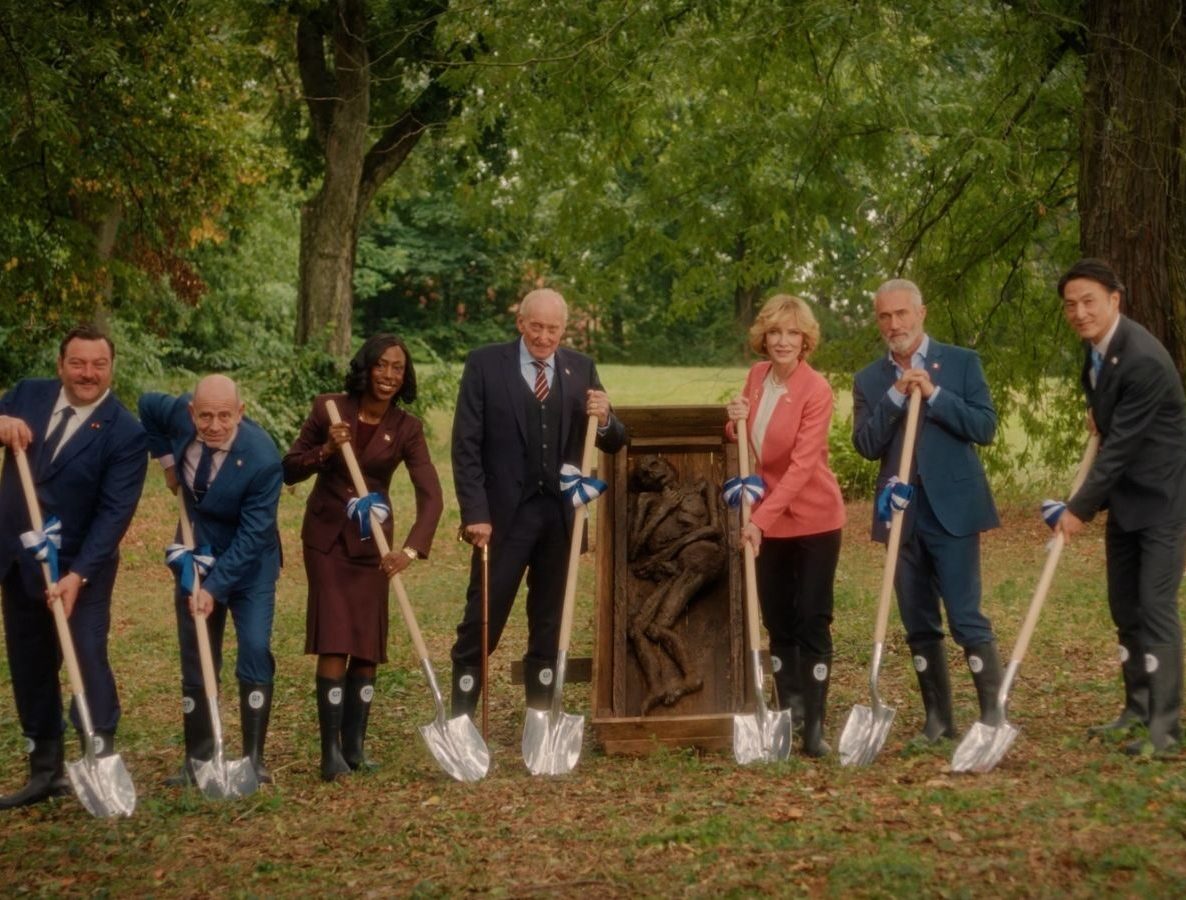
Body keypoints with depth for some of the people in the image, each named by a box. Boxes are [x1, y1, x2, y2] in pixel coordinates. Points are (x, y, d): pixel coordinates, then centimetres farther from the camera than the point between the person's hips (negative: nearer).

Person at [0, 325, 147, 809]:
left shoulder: (125, 433, -14)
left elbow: (114, 513, -18)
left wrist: (77, 574, -27)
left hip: (78, 566, -5)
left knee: (87, 657, -12)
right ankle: (46, 771, 22)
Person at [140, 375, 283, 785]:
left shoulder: (262, 458, -31)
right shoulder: (179, 413, -18)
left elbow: (251, 536, -28)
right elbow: (146, 405, 7)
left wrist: (215, 587, -31)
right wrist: (167, 459, 3)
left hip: (248, 563, -4)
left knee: (255, 651, -15)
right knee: (195, 661, 7)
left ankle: (254, 758, -8)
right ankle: (197, 760, 15)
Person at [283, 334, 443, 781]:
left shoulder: (406, 429, -7)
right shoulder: (329, 409, -8)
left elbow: (430, 494, -18)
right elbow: (289, 470, -3)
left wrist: (412, 548, -33)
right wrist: (326, 450, -22)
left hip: (371, 541, 2)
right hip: (326, 535, -2)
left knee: (368, 647, 4)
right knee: (334, 643, -11)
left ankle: (354, 746, 16)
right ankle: (330, 752, -9)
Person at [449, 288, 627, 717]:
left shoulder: (581, 369, 8)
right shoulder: (485, 364, -2)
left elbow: (614, 442, 9)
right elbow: (466, 445, -5)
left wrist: (604, 420, -14)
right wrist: (475, 514, -13)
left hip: (561, 516, 4)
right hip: (504, 513, -3)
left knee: (549, 626, 10)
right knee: (482, 622, -3)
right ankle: (459, 721, 3)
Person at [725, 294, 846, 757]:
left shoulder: (816, 389, -17)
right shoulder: (757, 376, 3)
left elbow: (802, 464, -23)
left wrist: (761, 518, -29)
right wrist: (736, 423, -7)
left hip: (813, 518, -6)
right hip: (768, 519, 6)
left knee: (812, 622, -5)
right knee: (776, 619, 11)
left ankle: (814, 725, -1)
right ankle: (788, 710, 23)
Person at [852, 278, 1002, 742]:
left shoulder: (961, 363, 2)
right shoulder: (869, 380, 10)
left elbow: (985, 427, -6)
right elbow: (866, 445, -1)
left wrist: (933, 394, -14)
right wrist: (895, 396, -12)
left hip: (952, 507, -4)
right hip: (901, 512, 4)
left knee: (966, 617, -8)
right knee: (918, 625, 8)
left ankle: (994, 715, -1)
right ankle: (938, 718, 16)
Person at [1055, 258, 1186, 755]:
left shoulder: (1144, 361, -26)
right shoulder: (1096, 344, 3)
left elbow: (1120, 445, -23)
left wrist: (1081, 508, -18)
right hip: (1124, 495, 9)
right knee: (1124, 606, 12)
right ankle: (1137, 708, 22)